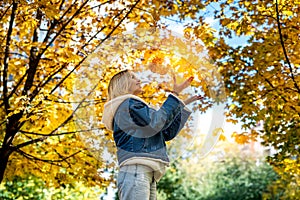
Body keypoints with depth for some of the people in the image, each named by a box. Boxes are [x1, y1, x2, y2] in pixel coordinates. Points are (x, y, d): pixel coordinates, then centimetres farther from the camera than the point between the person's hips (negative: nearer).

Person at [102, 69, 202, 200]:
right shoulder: (127, 104, 2)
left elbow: (168, 133, 25)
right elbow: (156, 122, -12)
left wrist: (184, 104, 28)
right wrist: (175, 94, -6)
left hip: (148, 176, 10)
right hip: (135, 170, -10)